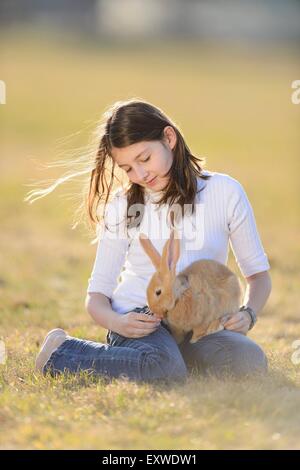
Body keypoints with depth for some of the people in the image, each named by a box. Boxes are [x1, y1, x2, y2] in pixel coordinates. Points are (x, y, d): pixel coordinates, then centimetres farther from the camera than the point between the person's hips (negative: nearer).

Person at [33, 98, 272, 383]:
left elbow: (258, 273, 12)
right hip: (137, 320, -2)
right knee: (164, 370, -37)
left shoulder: (224, 192, 6)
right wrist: (115, 322, -16)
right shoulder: (122, 206, 8)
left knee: (251, 362, -30)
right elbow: (97, 295, 8)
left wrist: (247, 313, -10)